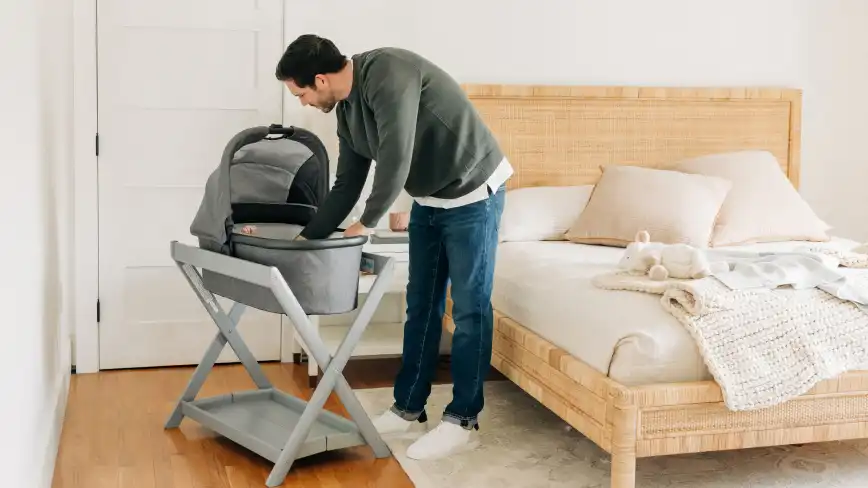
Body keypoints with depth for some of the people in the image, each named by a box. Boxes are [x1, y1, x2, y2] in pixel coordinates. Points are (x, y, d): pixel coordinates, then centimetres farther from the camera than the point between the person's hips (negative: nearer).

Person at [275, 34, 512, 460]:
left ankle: (462, 421, 8)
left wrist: (367, 223, -17)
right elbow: (346, 185, 9)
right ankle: (409, 408, 23)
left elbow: (395, 162, -30)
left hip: (473, 194, -9)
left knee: (469, 309, -1)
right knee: (420, 306, 12)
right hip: (428, 199, 9)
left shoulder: (388, 74, -26)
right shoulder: (347, 110, 1)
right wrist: (307, 237, 4)